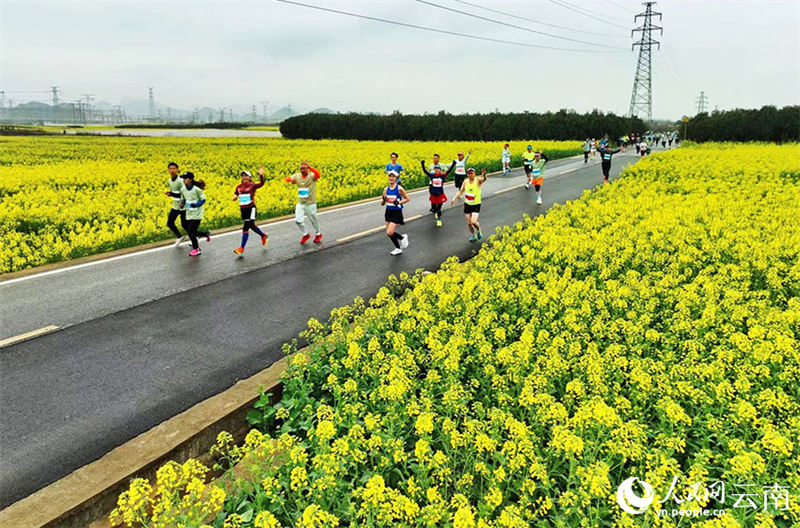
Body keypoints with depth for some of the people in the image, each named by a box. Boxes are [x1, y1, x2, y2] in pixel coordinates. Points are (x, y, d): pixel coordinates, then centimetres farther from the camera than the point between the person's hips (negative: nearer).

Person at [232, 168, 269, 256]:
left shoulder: (252, 185, -8)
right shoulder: (239, 186, 6)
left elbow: (261, 184, -23)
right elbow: (235, 193, 20)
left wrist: (261, 175, -38)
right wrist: (235, 196, -3)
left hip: (251, 209, -7)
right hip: (243, 209, 7)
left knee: (246, 228, -11)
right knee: (252, 226, 21)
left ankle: (241, 248, -8)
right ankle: (264, 236, 48)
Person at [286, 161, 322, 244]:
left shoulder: (312, 176, -14)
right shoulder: (297, 176, -1)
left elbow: (318, 174, -35)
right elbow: (287, 179, -8)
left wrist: (310, 167, -48)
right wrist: (291, 179, -30)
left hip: (310, 204, -4)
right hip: (300, 203, 4)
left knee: (313, 220, 12)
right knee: (298, 220, -1)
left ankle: (318, 234, 38)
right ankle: (305, 234, 23)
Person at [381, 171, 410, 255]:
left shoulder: (399, 189, -11)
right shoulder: (386, 189, 3)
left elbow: (407, 199, -1)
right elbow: (382, 204, 7)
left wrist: (399, 202, -18)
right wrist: (383, 200, -16)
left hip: (397, 213, -6)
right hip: (388, 212, 6)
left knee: (389, 233, -14)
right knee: (389, 233, 10)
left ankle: (402, 238, 16)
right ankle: (398, 248, 31)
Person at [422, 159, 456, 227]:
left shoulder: (443, 176, -4)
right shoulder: (431, 175, -1)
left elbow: (449, 171, -7)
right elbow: (425, 171, -3)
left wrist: (453, 164, -15)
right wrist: (422, 164, -13)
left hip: (440, 195, -1)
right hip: (433, 195, 1)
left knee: (438, 209, 2)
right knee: (433, 209, 9)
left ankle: (439, 220, 19)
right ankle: (435, 213, 45)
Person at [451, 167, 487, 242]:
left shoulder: (478, 180, -14)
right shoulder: (465, 181, 0)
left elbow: (483, 179, -37)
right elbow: (460, 191, 9)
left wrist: (484, 175, -60)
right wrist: (454, 198, -3)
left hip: (476, 204, -4)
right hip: (467, 204, 4)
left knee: (473, 221, -17)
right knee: (469, 222, 8)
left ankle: (478, 231, 16)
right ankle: (473, 235, 32)